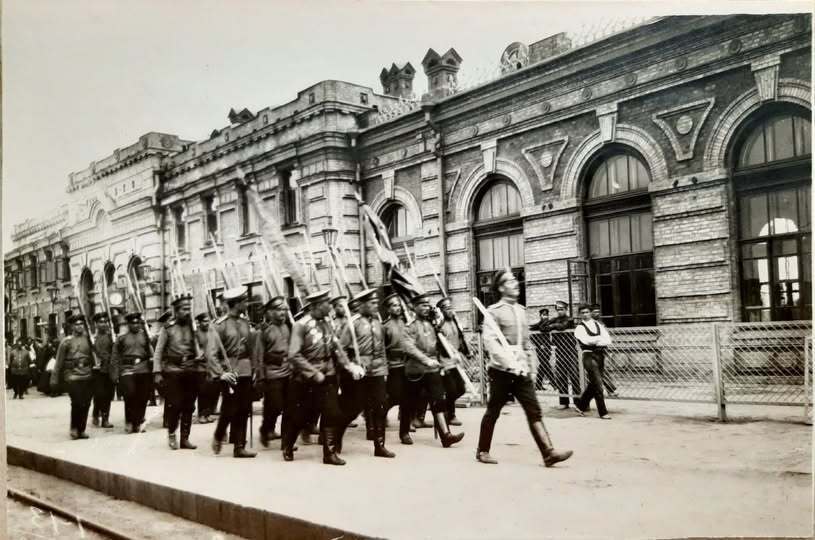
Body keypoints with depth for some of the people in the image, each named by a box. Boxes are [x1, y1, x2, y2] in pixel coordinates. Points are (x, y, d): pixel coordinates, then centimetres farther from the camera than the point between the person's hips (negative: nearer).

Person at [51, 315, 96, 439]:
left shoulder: (88, 339, 9)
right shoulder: (67, 341, 0)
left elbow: (93, 356, 15)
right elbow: (59, 361, 2)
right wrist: (54, 378, 2)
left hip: (88, 376, 4)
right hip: (73, 376, -4)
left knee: (86, 404, 4)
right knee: (77, 403, -12)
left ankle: (81, 430, 16)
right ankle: (74, 428, 8)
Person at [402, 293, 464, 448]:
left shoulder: (431, 324, 12)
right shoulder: (411, 326, -8)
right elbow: (408, 347, -22)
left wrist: (436, 360, 14)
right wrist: (426, 360, -27)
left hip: (432, 369, 5)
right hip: (415, 370, -5)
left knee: (438, 401, -5)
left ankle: (445, 435, -10)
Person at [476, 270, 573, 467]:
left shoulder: (521, 310, 15)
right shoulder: (494, 311, -6)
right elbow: (489, 341, -17)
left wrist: (532, 367, 15)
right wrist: (508, 361, -25)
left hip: (522, 372, 6)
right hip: (502, 371, -5)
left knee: (534, 412, -3)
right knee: (493, 412, 6)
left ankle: (548, 453, -6)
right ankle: (482, 451, 21)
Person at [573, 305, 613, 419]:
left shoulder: (598, 325, 14)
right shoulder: (580, 328, -1)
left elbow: (608, 341, 2)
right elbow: (587, 340, -19)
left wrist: (595, 341, -12)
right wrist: (600, 338, -6)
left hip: (599, 355, 6)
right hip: (589, 355, -6)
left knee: (594, 384, 12)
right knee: (598, 384, -8)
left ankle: (580, 405, 29)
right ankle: (603, 412, 0)